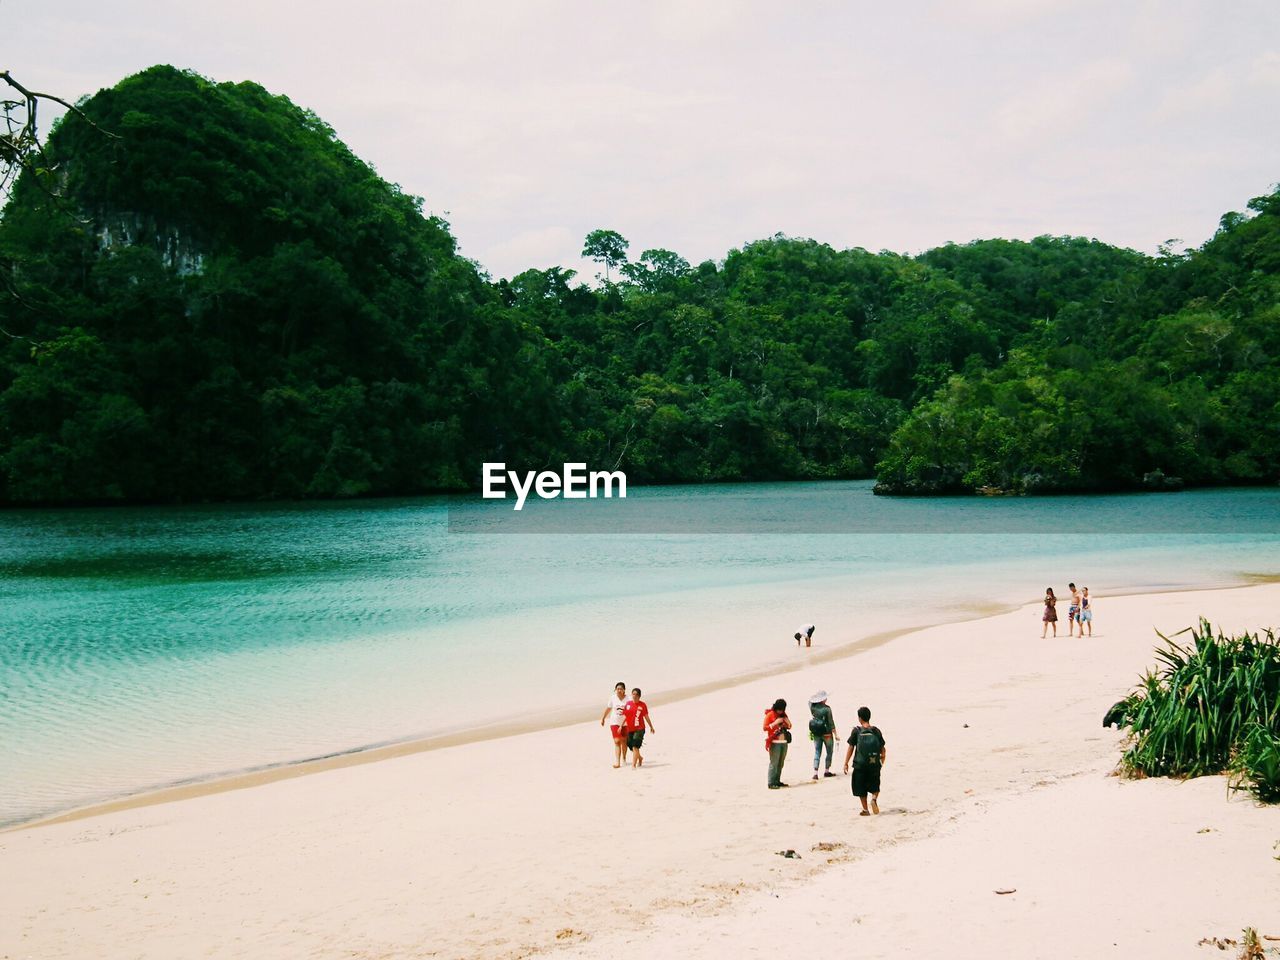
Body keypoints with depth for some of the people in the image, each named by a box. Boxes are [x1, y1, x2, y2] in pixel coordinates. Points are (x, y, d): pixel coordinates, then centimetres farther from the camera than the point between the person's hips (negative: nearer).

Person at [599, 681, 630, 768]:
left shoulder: (628, 699, -9)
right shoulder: (613, 698, -3)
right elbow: (608, 709, 12)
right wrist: (603, 718, 20)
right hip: (615, 723, 0)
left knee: (624, 741, 14)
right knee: (617, 742, -10)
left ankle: (624, 759, 36)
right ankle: (617, 762, -14)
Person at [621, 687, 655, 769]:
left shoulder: (642, 705, -4)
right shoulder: (628, 703, 5)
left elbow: (646, 717, 4)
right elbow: (625, 716, 11)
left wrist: (651, 727, 9)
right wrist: (621, 726, 6)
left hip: (639, 729, -4)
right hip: (629, 729, 4)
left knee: (635, 747, -16)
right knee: (631, 747, 12)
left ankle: (633, 764, -13)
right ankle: (640, 758, 41)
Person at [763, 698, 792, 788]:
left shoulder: (783, 715, 15)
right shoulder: (770, 715, -3)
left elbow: (789, 727, 23)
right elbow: (765, 728, -8)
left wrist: (787, 721, 2)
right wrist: (775, 723, -16)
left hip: (784, 742, 6)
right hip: (775, 742, -6)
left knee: (781, 763, 4)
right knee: (774, 763, -11)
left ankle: (777, 781, 10)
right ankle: (771, 783, -11)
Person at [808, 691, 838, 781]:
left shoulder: (812, 707, -5)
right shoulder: (827, 709, -17)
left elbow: (810, 701, 22)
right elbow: (831, 723, -13)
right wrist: (835, 734, -6)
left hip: (816, 734, 4)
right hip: (827, 734, -4)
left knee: (817, 753, 7)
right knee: (829, 752, 15)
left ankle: (815, 773, -2)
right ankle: (827, 771, 18)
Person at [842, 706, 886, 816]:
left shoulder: (856, 731, -7)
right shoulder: (876, 731, 0)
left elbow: (850, 748, -6)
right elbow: (882, 749, 6)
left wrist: (846, 763, 2)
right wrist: (882, 761, 23)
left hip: (860, 764, -2)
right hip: (874, 764, 2)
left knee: (861, 788, 12)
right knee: (875, 786, 18)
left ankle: (865, 810, 14)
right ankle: (874, 798, -10)